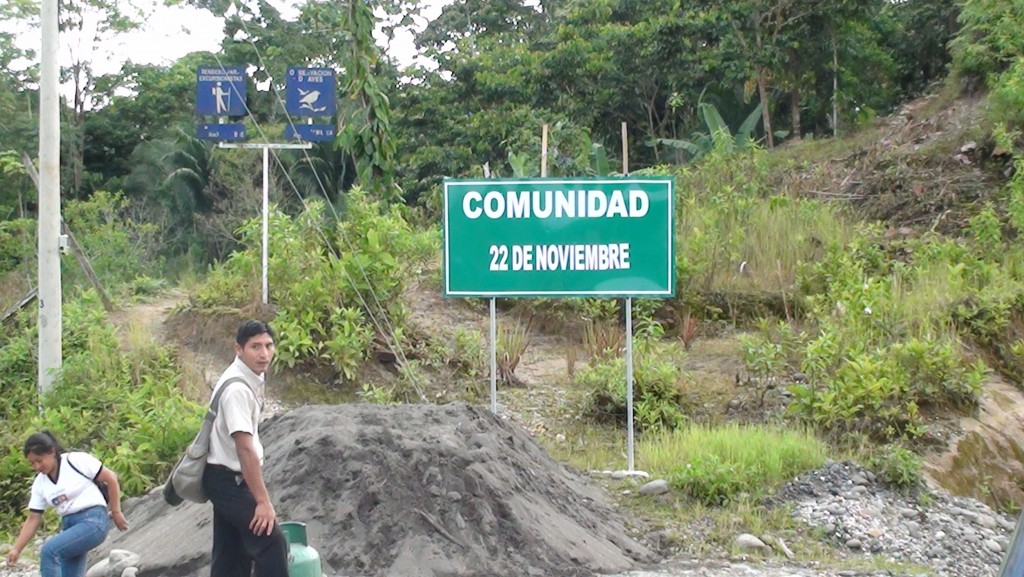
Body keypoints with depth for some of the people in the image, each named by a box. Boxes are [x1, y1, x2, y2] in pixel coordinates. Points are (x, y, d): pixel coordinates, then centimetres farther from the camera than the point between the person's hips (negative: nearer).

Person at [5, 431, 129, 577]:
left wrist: (116, 512, -4)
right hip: (69, 525, 7)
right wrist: (17, 549, 1)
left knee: (50, 550, -25)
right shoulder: (40, 483, 7)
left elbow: (111, 478, -6)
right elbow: (33, 520, 9)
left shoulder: (76, 460, -10)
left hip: (93, 521, -7)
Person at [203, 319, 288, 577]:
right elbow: (245, 448, -29)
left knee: (231, 553, 12)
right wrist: (263, 500, -29)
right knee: (271, 541, -14)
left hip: (228, 478, 10)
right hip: (228, 479, -10)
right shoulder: (237, 388, -24)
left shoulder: (251, 379, 7)